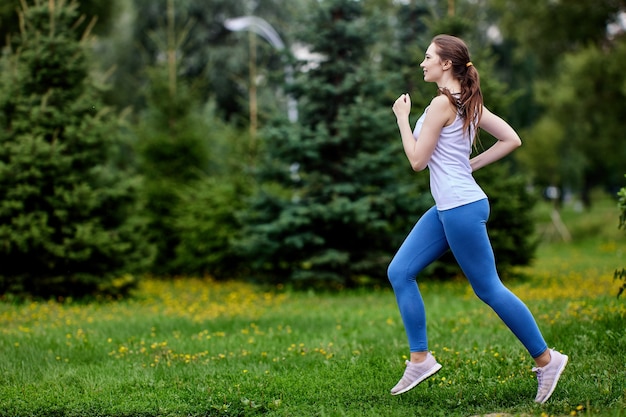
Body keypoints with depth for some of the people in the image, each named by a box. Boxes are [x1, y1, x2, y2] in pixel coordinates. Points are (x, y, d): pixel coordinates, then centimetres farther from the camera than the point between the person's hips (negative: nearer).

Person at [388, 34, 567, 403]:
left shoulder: (442, 103, -14)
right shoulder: (468, 102, 13)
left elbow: (417, 160, -13)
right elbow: (511, 140, 11)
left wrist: (403, 117, -4)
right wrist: (471, 164, 12)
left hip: (461, 208, -10)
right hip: (447, 207, 10)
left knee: (488, 288, -2)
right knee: (399, 272, 7)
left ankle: (546, 359, 9)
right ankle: (420, 359, 10)